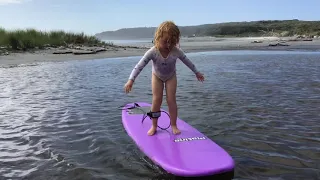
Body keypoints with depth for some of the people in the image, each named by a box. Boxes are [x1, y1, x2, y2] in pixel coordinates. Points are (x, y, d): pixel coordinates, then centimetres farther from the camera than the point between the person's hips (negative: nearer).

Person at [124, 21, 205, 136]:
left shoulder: (176, 51, -28)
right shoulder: (152, 52, -34)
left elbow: (187, 61, -11)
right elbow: (139, 66, -38)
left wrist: (197, 73, 1)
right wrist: (131, 80, -48)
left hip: (171, 77, 1)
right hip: (157, 76, -1)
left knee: (171, 100, -4)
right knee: (156, 100, -5)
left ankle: (174, 125, 11)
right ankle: (154, 126, 10)